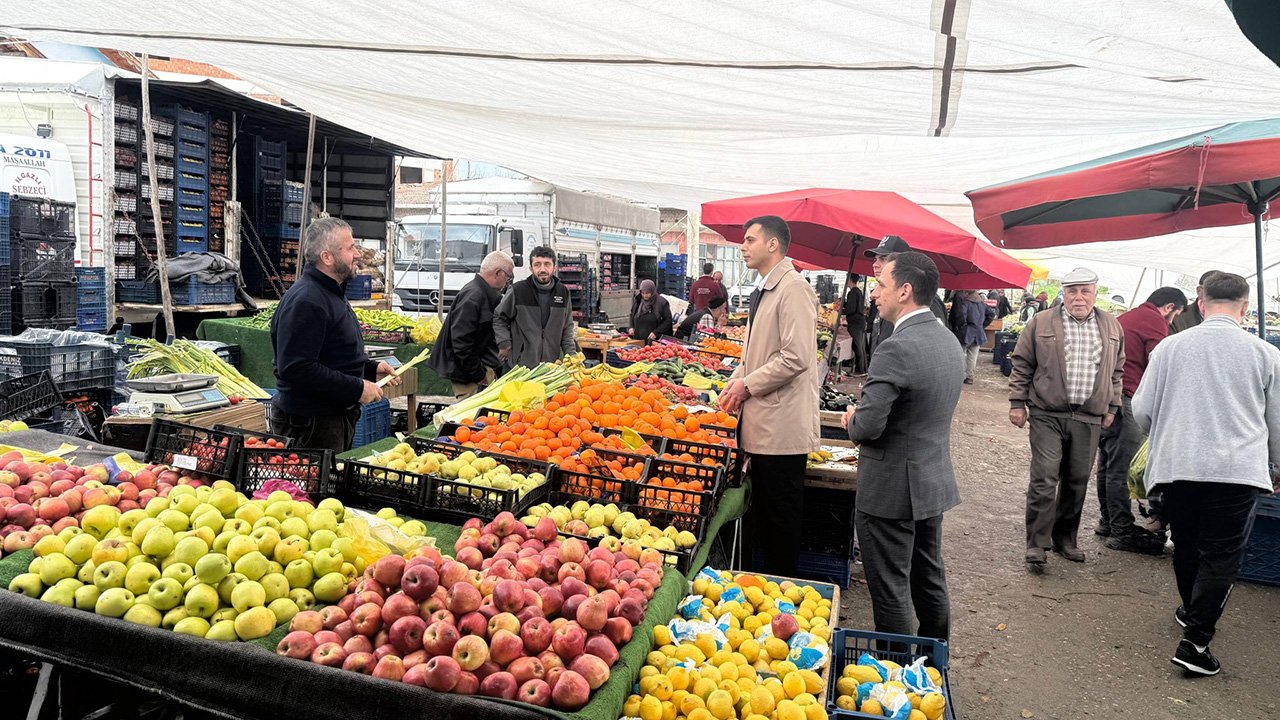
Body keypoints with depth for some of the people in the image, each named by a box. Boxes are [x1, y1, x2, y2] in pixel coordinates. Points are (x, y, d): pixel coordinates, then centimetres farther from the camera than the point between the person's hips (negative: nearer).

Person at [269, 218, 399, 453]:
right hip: (310, 423, -10)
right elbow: (296, 369, -28)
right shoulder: (305, 301, -21)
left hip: (337, 418, 10)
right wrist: (357, 389, -23)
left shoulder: (332, 293, 14)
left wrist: (371, 368, 10)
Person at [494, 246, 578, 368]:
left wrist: (571, 353, 6)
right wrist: (504, 344, -4)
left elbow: (567, 327, 15)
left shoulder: (563, 293, 6)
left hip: (554, 364, 3)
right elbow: (498, 319, 6)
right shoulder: (517, 290, -5)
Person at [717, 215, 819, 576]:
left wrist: (748, 386, -14)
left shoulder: (794, 289, -16)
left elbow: (796, 358, -23)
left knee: (781, 515, 3)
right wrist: (736, 381, 10)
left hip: (783, 424, -10)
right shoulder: (763, 290, 16)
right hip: (762, 423, 10)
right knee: (760, 510, 19)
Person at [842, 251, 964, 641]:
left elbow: (867, 426, -26)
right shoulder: (949, 342, 5)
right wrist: (869, 403, 11)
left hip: (892, 490, -9)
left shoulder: (897, 350, -24)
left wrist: (853, 418, -4)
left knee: (891, 593, 5)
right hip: (934, 483, 9)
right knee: (929, 583, 23)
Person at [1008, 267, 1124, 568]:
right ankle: (1037, 543, 0)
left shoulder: (1112, 328, 10)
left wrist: (1111, 407, 14)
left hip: (1089, 418, 3)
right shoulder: (1041, 323, 0)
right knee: (1044, 479, -8)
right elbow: (1021, 364, 3)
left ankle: (1065, 538, 25)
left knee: (1077, 482, 10)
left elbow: (1116, 371, 18)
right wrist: (1018, 403, -1)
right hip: (1047, 415, -3)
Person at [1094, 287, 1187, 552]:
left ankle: (1108, 521, 26)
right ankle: (1122, 533, 1)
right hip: (1122, 399, -10)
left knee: (1107, 463, 17)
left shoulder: (1127, 317, 23)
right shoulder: (1156, 322, -6)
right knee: (1122, 468, -5)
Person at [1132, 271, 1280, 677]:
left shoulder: (1170, 347, 0)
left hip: (1177, 466, 2)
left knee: (1186, 547, 19)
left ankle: (1191, 612, 40)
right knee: (1222, 556, 5)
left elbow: (1141, 410, 4)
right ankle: (1195, 640, 0)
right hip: (1237, 470, -1)